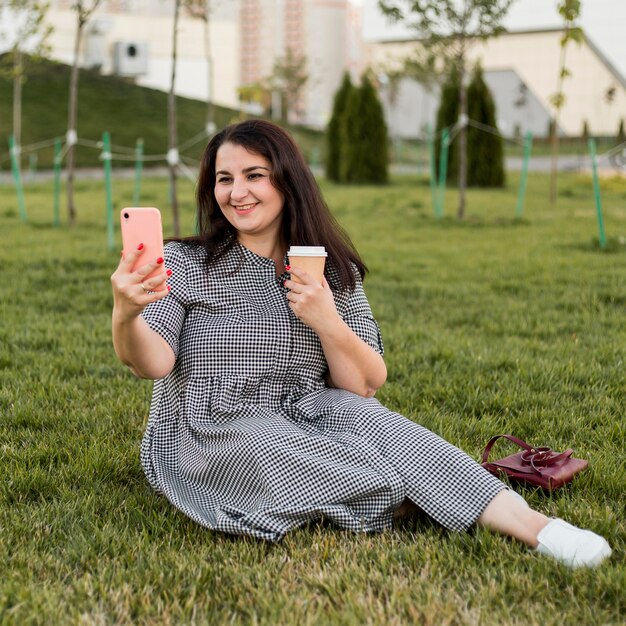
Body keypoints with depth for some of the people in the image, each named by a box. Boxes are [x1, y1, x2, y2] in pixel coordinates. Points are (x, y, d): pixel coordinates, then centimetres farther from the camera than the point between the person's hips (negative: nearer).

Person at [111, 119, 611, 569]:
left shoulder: (336, 273, 6)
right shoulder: (187, 264, -1)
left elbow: (366, 387, 1)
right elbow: (153, 363, -16)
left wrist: (327, 321, -16)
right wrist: (126, 315, -38)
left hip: (301, 423, 2)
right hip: (205, 437, -1)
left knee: (365, 418, -29)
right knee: (272, 449, -34)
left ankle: (531, 526, -36)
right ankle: (425, 500, -24)